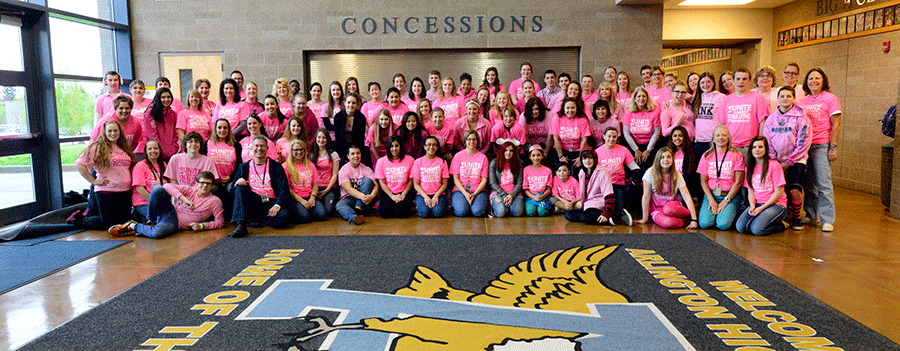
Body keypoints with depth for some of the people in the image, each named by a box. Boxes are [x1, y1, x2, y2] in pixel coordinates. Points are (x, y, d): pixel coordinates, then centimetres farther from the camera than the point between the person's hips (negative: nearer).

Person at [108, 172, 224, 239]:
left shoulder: (214, 201, 3)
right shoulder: (191, 190, 8)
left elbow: (220, 222, 1)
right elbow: (168, 185, -5)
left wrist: (202, 226, -13)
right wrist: (184, 199, -18)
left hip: (175, 224, -2)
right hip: (171, 212, 3)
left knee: (157, 233, -38)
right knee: (157, 188, -24)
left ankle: (133, 226, -4)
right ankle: (152, 222, -8)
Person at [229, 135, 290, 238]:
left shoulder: (276, 166, 8)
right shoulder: (243, 167, 13)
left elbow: (284, 190, -2)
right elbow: (233, 192, 10)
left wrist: (277, 205, -21)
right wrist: (237, 184, -15)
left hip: (270, 204, -2)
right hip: (252, 204, 2)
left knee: (284, 216, -33)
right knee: (240, 187, -24)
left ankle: (253, 220, -8)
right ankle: (240, 225, -33)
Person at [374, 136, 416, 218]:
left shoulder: (409, 159, 0)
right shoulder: (381, 161, 2)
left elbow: (411, 180, 2)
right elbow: (382, 182, 1)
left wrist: (403, 195, -10)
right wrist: (392, 196, -10)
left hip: (404, 193, -1)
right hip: (388, 193, 1)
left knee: (400, 213, -27)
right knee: (384, 213, -26)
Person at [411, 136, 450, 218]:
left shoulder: (442, 162, 7)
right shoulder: (418, 162, 5)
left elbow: (444, 183, 4)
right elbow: (416, 184, 2)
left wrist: (436, 196, -12)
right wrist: (426, 197, -12)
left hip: (438, 194, 0)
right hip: (422, 194, 0)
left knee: (438, 213, -28)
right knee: (425, 213, -28)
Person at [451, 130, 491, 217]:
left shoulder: (483, 157, 8)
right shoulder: (458, 156, 5)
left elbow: (484, 180, 4)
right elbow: (455, 178, 1)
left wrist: (475, 194, -12)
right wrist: (465, 194, -12)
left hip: (478, 190, 1)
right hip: (460, 190, 0)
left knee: (479, 212, -27)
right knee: (462, 211, -28)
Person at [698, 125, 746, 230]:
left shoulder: (736, 155, 0)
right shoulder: (707, 156, 7)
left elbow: (738, 182, -3)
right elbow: (703, 181, 5)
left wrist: (726, 201, -11)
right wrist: (711, 200, -8)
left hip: (730, 195, -2)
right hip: (710, 194, 2)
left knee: (723, 224, -24)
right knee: (704, 224, -21)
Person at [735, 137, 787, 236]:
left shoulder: (774, 165, -6)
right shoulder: (750, 168, 12)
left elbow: (778, 192, -9)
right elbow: (750, 191, 11)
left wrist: (762, 208, -15)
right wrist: (752, 205, -10)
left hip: (776, 204, -5)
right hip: (757, 204, 5)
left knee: (756, 229, -28)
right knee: (740, 227, -22)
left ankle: (780, 225, 1)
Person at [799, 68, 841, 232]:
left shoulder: (830, 99, 0)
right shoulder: (804, 101, 14)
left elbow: (836, 125, -4)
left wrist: (833, 147, -11)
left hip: (822, 146, -5)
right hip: (804, 145, 5)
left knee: (824, 183, -8)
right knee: (808, 183, 8)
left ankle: (827, 220, -3)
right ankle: (811, 215, 19)